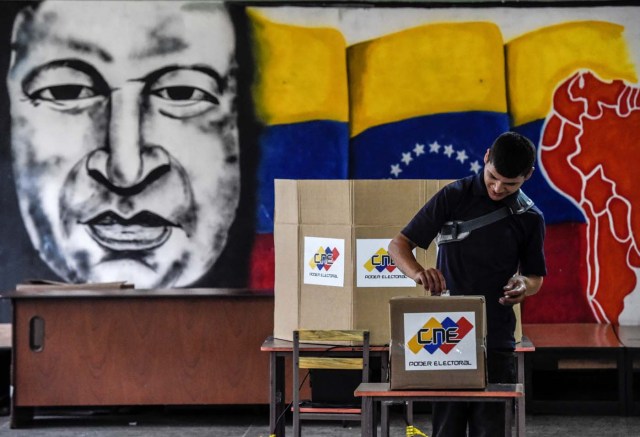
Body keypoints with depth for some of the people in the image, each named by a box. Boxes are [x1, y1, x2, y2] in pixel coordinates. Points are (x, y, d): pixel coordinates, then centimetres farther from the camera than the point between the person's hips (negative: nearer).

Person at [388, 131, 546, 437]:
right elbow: (398, 245, 0)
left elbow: (536, 277, 18)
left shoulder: (530, 218, 6)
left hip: (496, 339, 2)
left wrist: (524, 285, -7)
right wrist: (418, 272, -23)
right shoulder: (454, 197, -1)